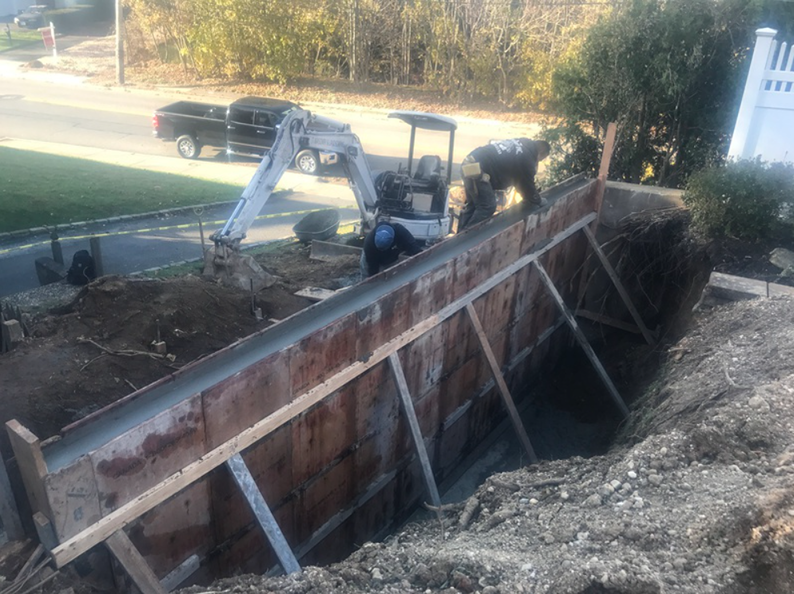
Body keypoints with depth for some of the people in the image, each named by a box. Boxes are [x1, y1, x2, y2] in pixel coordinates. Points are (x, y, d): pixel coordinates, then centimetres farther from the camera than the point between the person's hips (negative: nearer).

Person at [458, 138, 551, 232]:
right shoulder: (527, 158, -6)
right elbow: (527, 183, 5)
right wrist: (539, 201, 23)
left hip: (469, 164, 10)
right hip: (478, 169, -10)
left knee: (472, 205, 18)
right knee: (487, 207, -2)